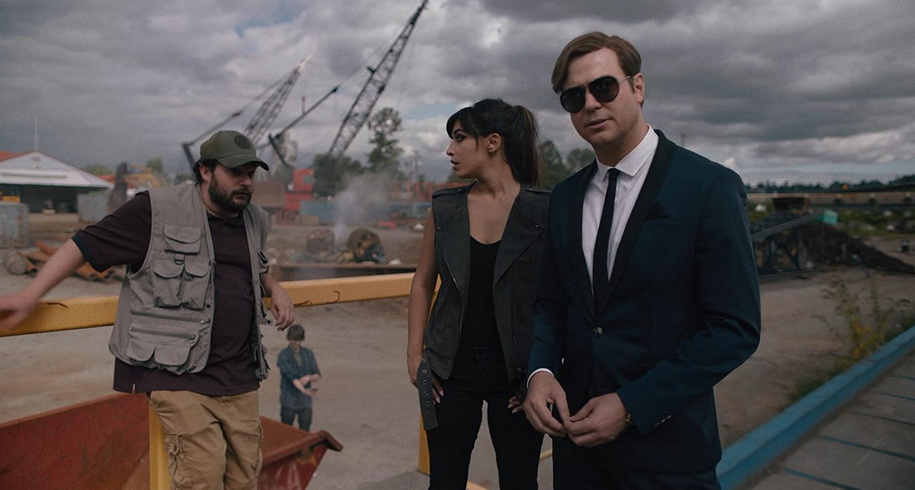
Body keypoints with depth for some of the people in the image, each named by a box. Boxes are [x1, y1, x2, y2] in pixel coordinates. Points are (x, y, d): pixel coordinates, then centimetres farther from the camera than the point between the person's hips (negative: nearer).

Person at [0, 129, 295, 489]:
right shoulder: (156, 210, -6)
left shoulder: (256, 221, 13)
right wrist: (30, 295, -9)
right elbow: (85, 244, -2)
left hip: (240, 378, 6)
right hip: (178, 376, -6)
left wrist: (274, 288, 12)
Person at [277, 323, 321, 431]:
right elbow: (292, 376, -22)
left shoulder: (308, 353, 4)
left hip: (305, 401, 3)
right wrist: (303, 390, -36)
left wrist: (309, 377, -20)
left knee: (305, 431, 10)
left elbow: (317, 375, 2)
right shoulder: (283, 356, -8)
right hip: (289, 401, -3)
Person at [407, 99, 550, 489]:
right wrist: (414, 355, 3)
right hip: (451, 370, 3)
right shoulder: (444, 208, 2)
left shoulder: (543, 210, -7)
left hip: (516, 372, -2)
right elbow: (423, 284, 8)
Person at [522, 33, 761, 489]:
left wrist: (631, 405, -18)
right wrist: (540, 371, -10)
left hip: (665, 441, -4)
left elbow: (735, 328, -15)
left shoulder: (709, 187, -12)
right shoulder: (565, 197, 4)